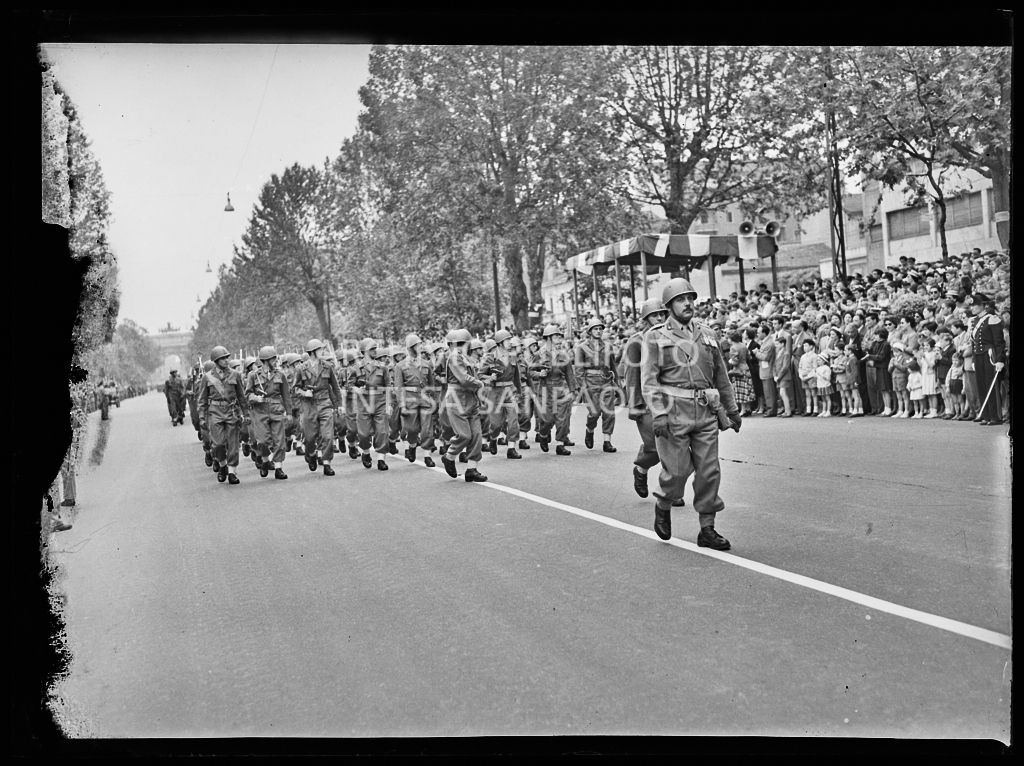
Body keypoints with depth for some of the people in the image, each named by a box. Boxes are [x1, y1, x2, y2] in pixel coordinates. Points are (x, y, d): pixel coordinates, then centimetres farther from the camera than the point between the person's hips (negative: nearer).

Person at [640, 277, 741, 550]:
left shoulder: (706, 334, 15)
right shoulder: (656, 336, 1)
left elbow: (721, 376, 20)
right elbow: (649, 379, -6)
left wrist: (732, 410, 20)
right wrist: (658, 414, -17)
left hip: (706, 414, 4)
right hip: (674, 412, -4)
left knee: (709, 471, 2)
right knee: (677, 470, -3)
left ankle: (707, 530, 12)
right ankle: (663, 507, 27)